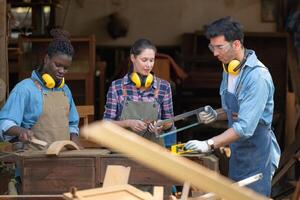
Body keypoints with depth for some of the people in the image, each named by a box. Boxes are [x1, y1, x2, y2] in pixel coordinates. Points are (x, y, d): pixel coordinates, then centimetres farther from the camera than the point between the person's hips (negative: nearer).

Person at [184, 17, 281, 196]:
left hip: (257, 153, -8)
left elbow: (245, 127, -28)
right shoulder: (229, 70, 5)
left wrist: (209, 144, -31)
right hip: (238, 153, 9)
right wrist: (216, 115, -1)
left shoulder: (257, 76, -23)